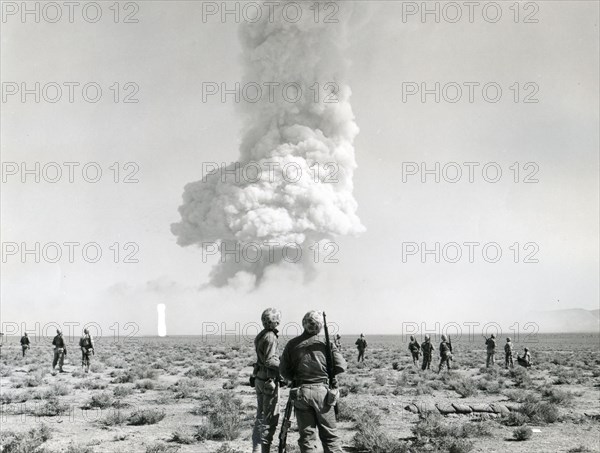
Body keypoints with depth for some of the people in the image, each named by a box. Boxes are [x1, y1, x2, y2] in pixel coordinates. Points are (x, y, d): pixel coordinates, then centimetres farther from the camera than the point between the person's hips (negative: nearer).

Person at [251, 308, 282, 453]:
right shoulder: (270, 337, -17)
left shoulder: (261, 335, 11)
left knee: (261, 416, 15)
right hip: (269, 380, -9)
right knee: (270, 418, -2)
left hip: (259, 379, 9)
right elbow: (269, 361, -22)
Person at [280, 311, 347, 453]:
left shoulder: (292, 344, -2)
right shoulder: (324, 345, -6)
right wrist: (334, 349, 9)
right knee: (329, 435, 8)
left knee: (307, 435, 7)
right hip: (322, 392, -1)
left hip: (301, 393, 1)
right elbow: (341, 367, -6)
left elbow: (283, 370, 2)